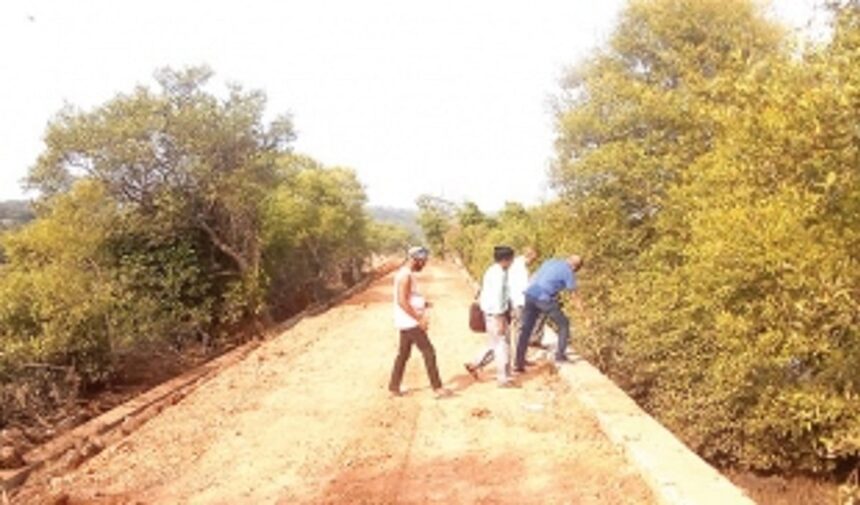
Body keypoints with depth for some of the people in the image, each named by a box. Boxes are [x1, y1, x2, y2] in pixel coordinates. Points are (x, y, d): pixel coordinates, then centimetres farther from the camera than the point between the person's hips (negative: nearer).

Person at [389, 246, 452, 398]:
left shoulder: (407, 274, 14)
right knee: (429, 352, -6)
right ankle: (437, 388, -3)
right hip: (410, 323, -10)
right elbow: (402, 302, -24)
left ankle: (394, 387, 20)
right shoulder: (405, 275, -18)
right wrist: (419, 319, -23)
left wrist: (422, 304, 10)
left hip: (408, 323, 10)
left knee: (403, 354, 14)